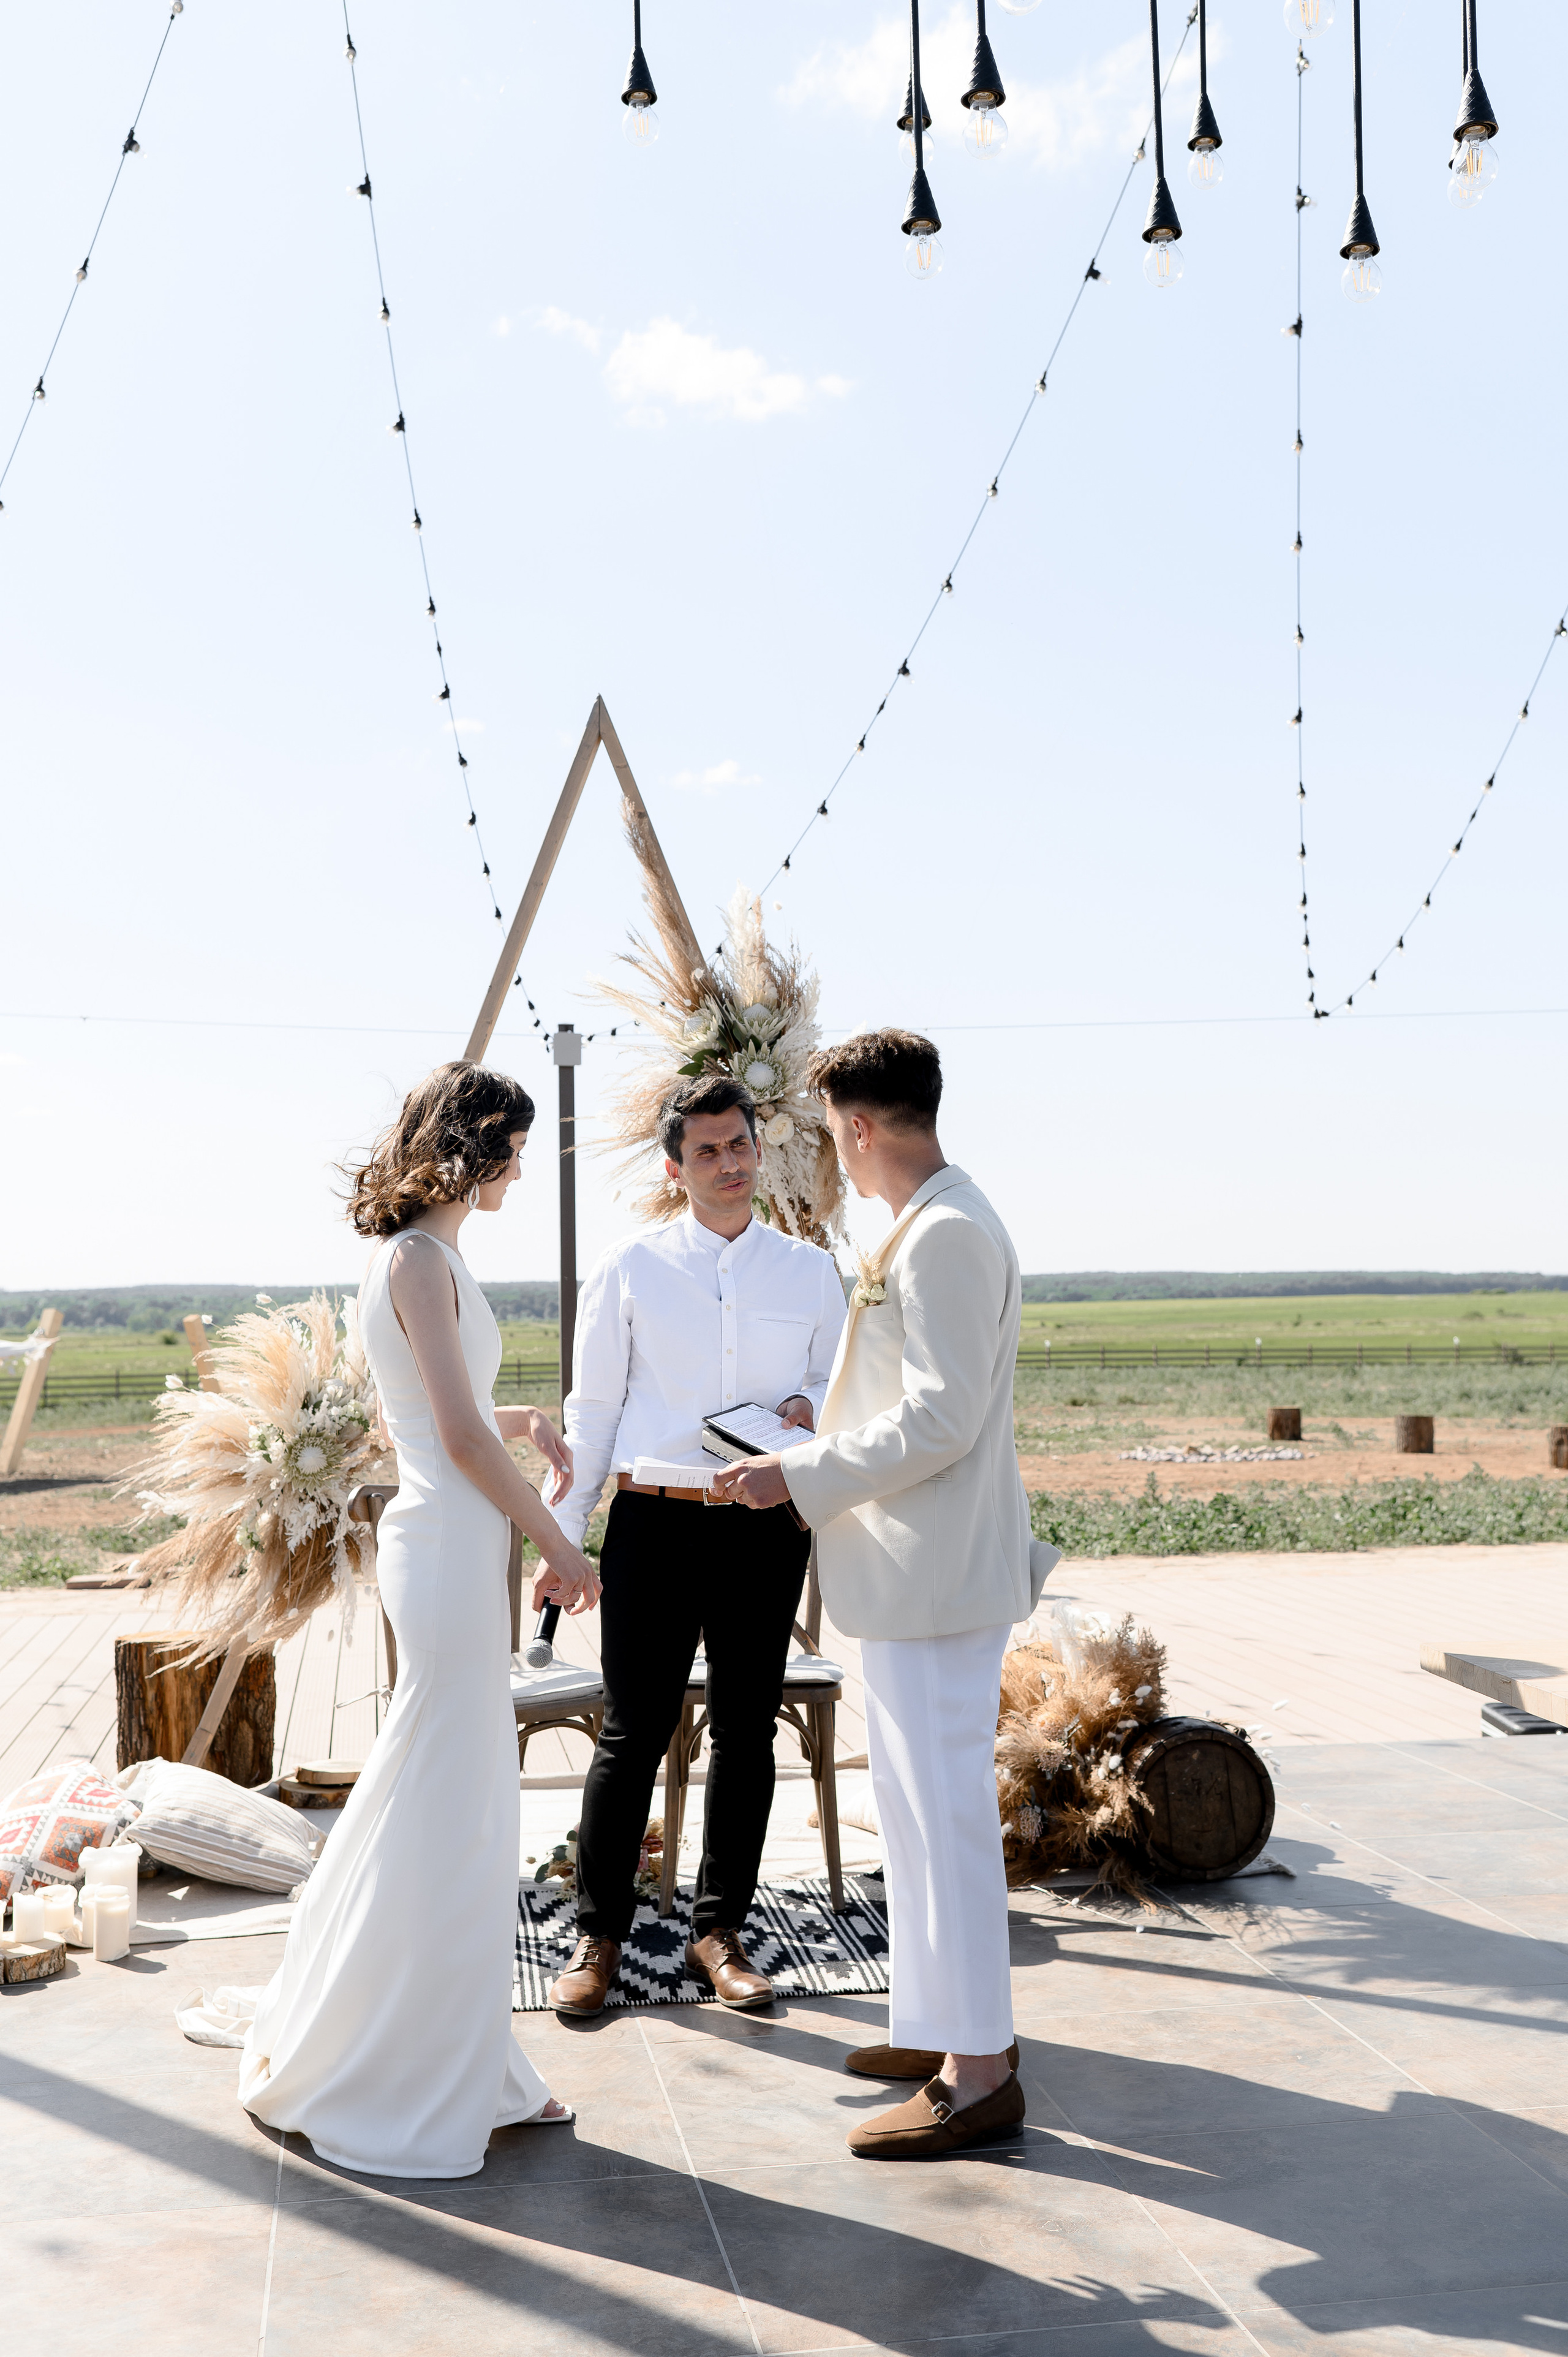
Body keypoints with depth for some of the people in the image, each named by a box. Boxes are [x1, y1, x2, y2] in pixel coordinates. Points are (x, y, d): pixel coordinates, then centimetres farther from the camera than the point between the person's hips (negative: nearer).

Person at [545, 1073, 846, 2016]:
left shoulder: (813, 1272, 9)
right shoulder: (632, 1269, 4)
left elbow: (845, 1390, 14)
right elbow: (593, 1406, 6)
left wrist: (810, 1403, -10)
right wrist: (563, 1533, 3)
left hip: (768, 1525, 2)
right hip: (656, 1521, -2)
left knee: (747, 1732, 9)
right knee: (633, 1734, 0)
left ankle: (720, 1929, 23)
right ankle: (599, 1933, 15)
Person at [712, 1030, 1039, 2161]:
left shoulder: (946, 1236, -19)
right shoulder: (933, 1226, 13)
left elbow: (942, 1420, -24)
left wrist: (802, 1478, -18)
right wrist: (831, 1432, 24)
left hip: (938, 1572, -11)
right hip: (917, 1567, 11)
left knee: (945, 1810, -3)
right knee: (915, 1799, 19)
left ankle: (979, 2072, 7)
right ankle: (949, 2018, 31)